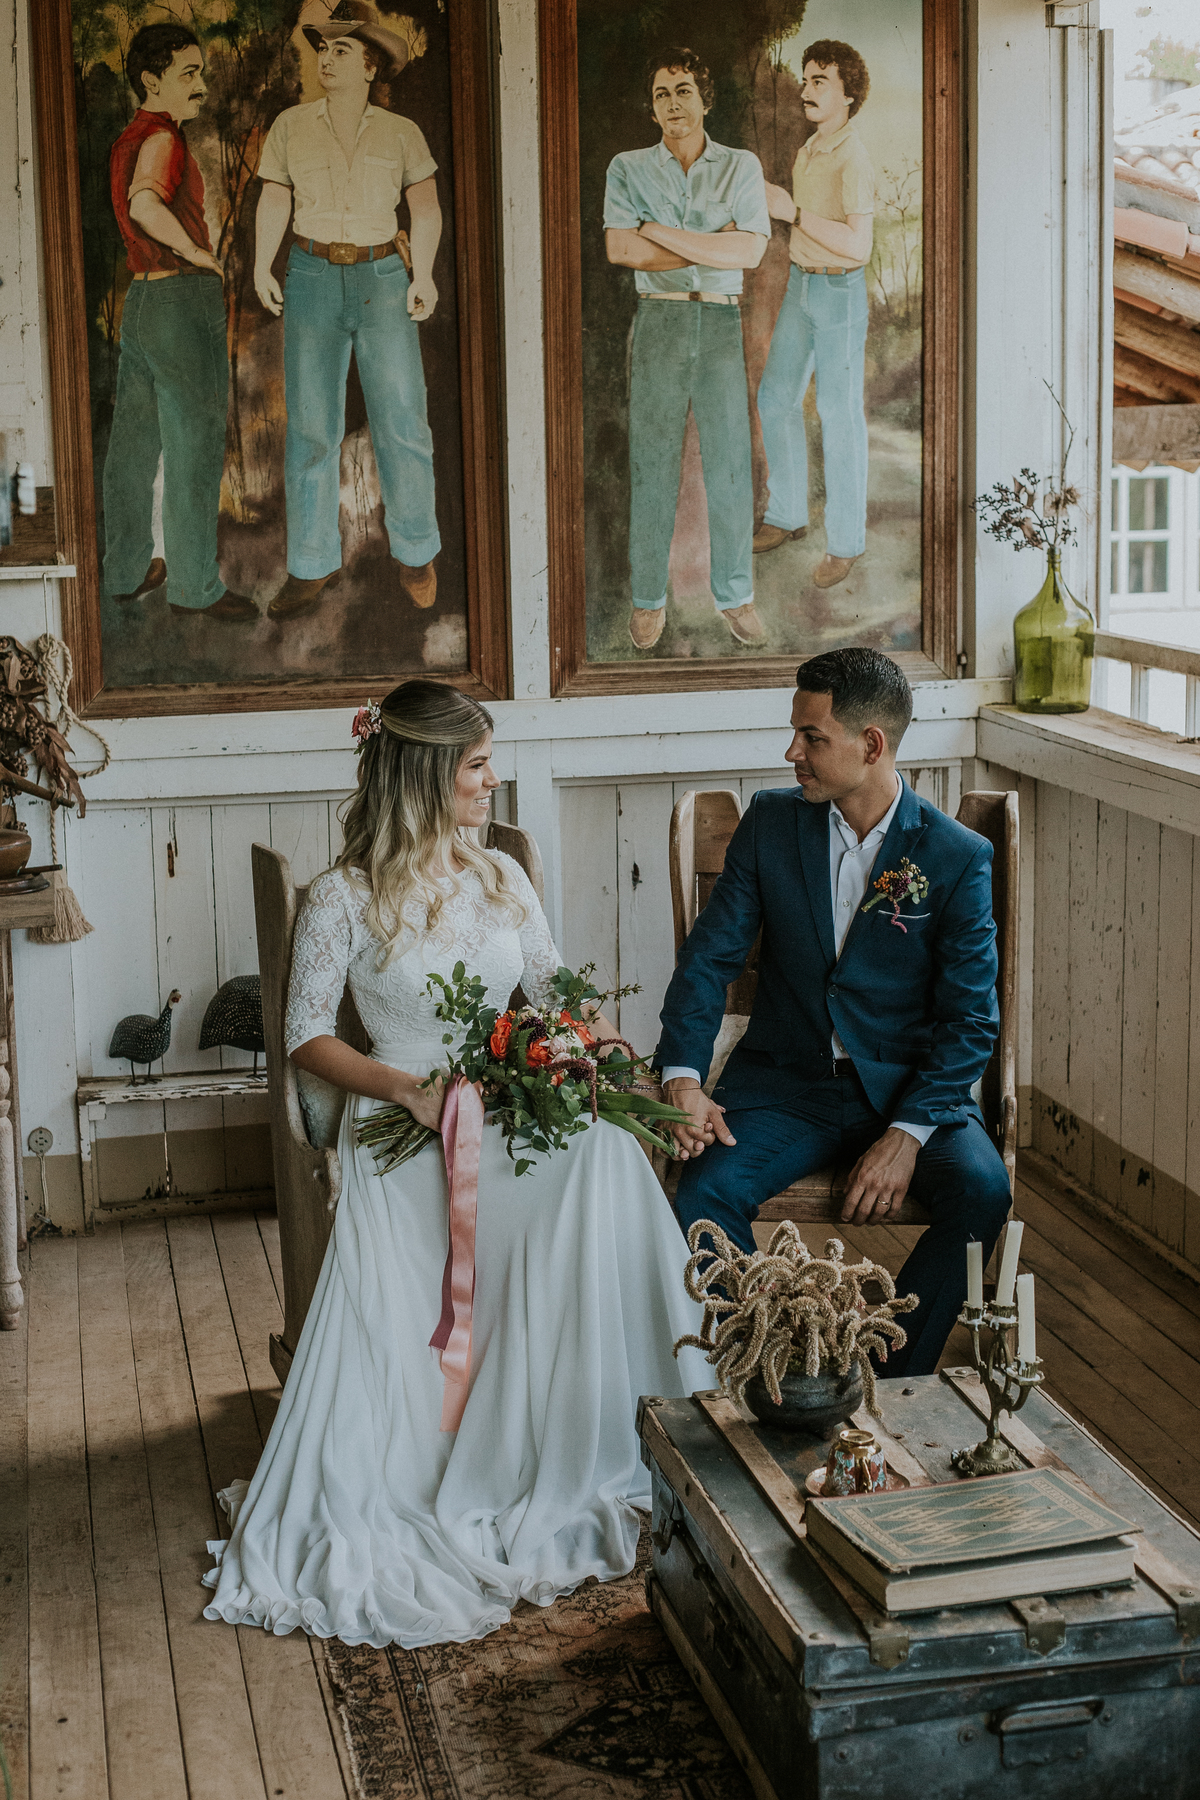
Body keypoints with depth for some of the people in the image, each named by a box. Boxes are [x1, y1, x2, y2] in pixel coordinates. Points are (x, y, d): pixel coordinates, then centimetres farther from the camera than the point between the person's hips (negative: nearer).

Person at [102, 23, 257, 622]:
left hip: (138, 299, 10)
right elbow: (145, 202, -34)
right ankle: (194, 585, 2)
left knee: (133, 443, 14)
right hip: (183, 301, -10)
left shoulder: (126, 140, 15)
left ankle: (127, 570, 24)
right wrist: (194, 251, -21)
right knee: (194, 448, -3)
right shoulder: (161, 137, -15)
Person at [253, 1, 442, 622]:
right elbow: (274, 200, 5)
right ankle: (312, 566, 8)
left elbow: (426, 207, 3)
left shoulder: (401, 133, 5)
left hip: (383, 280, -1)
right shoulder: (291, 127, 7)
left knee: (402, 422, -6)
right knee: (310, 426, 1)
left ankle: (415, 554, 10)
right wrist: (262, 268, -10)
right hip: (313, 280, 1)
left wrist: (423, 275, -12)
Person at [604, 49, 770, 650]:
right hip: (658, 323, 0)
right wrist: (712, 246, -9)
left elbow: (750, 251, -8)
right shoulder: (628, 168, 6)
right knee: (652, 464, 1)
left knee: (730, 464, 2)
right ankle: (647, 598, 11)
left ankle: (735, 595, 13)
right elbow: (620, 248, -9)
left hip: (722, 323, 1)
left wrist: (661, 232, -9)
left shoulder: (741, 166, 6)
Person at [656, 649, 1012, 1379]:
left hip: (910, 1085, -1)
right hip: (786, 1081, 1)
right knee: (705, 1191, -26)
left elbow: (971, 1019, -7)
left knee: (982, 1189, -29)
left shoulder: (959, 858, -6)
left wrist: (907, 1133, -20)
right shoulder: (771, 822, 1)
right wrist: (682, 1077, -15)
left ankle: (889, 1385, -11)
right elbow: (710, 956, 1)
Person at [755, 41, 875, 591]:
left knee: (839, 414, -3)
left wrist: (793, 212, -24)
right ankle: (786, 515, 27)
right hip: (800, 283, 9)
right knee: (776, 397, 13)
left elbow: (858, 246, -27)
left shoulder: (852, 159, -18)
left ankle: (845, 540, 6)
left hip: (839, 291, -9)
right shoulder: (808, 150, 9)